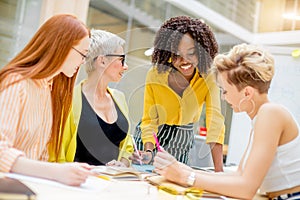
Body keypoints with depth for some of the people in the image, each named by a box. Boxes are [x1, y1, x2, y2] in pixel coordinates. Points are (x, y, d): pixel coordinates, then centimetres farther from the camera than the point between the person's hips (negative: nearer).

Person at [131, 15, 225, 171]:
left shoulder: (208, 78, -19)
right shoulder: (155, 74, -19)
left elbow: (215, 120, -27)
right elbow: (149, 119, -16)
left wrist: (218, 170, -36)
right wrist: (148, 151, -33)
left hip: (182, 142, 1)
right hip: (153, 136, -1)